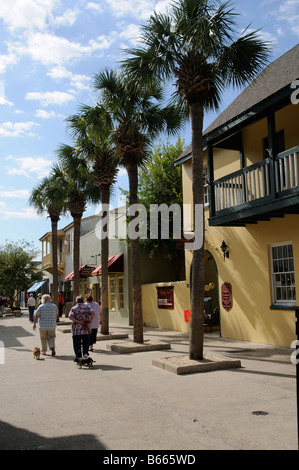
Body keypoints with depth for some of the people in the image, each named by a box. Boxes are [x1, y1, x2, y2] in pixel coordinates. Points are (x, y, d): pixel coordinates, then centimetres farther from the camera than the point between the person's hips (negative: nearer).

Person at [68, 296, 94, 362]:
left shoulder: (73, 308, 4)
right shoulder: (87, 307, 7)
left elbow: (70, 316, -13)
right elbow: (92, 313, -12)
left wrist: (78, 322, -12)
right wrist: (90, 322, -13)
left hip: (76, 329, -1)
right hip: (86, 329, 1)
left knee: (77, 344, 8)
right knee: (86, 343, 16)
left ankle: (78, 356, 7)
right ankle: (85, 353, 1)